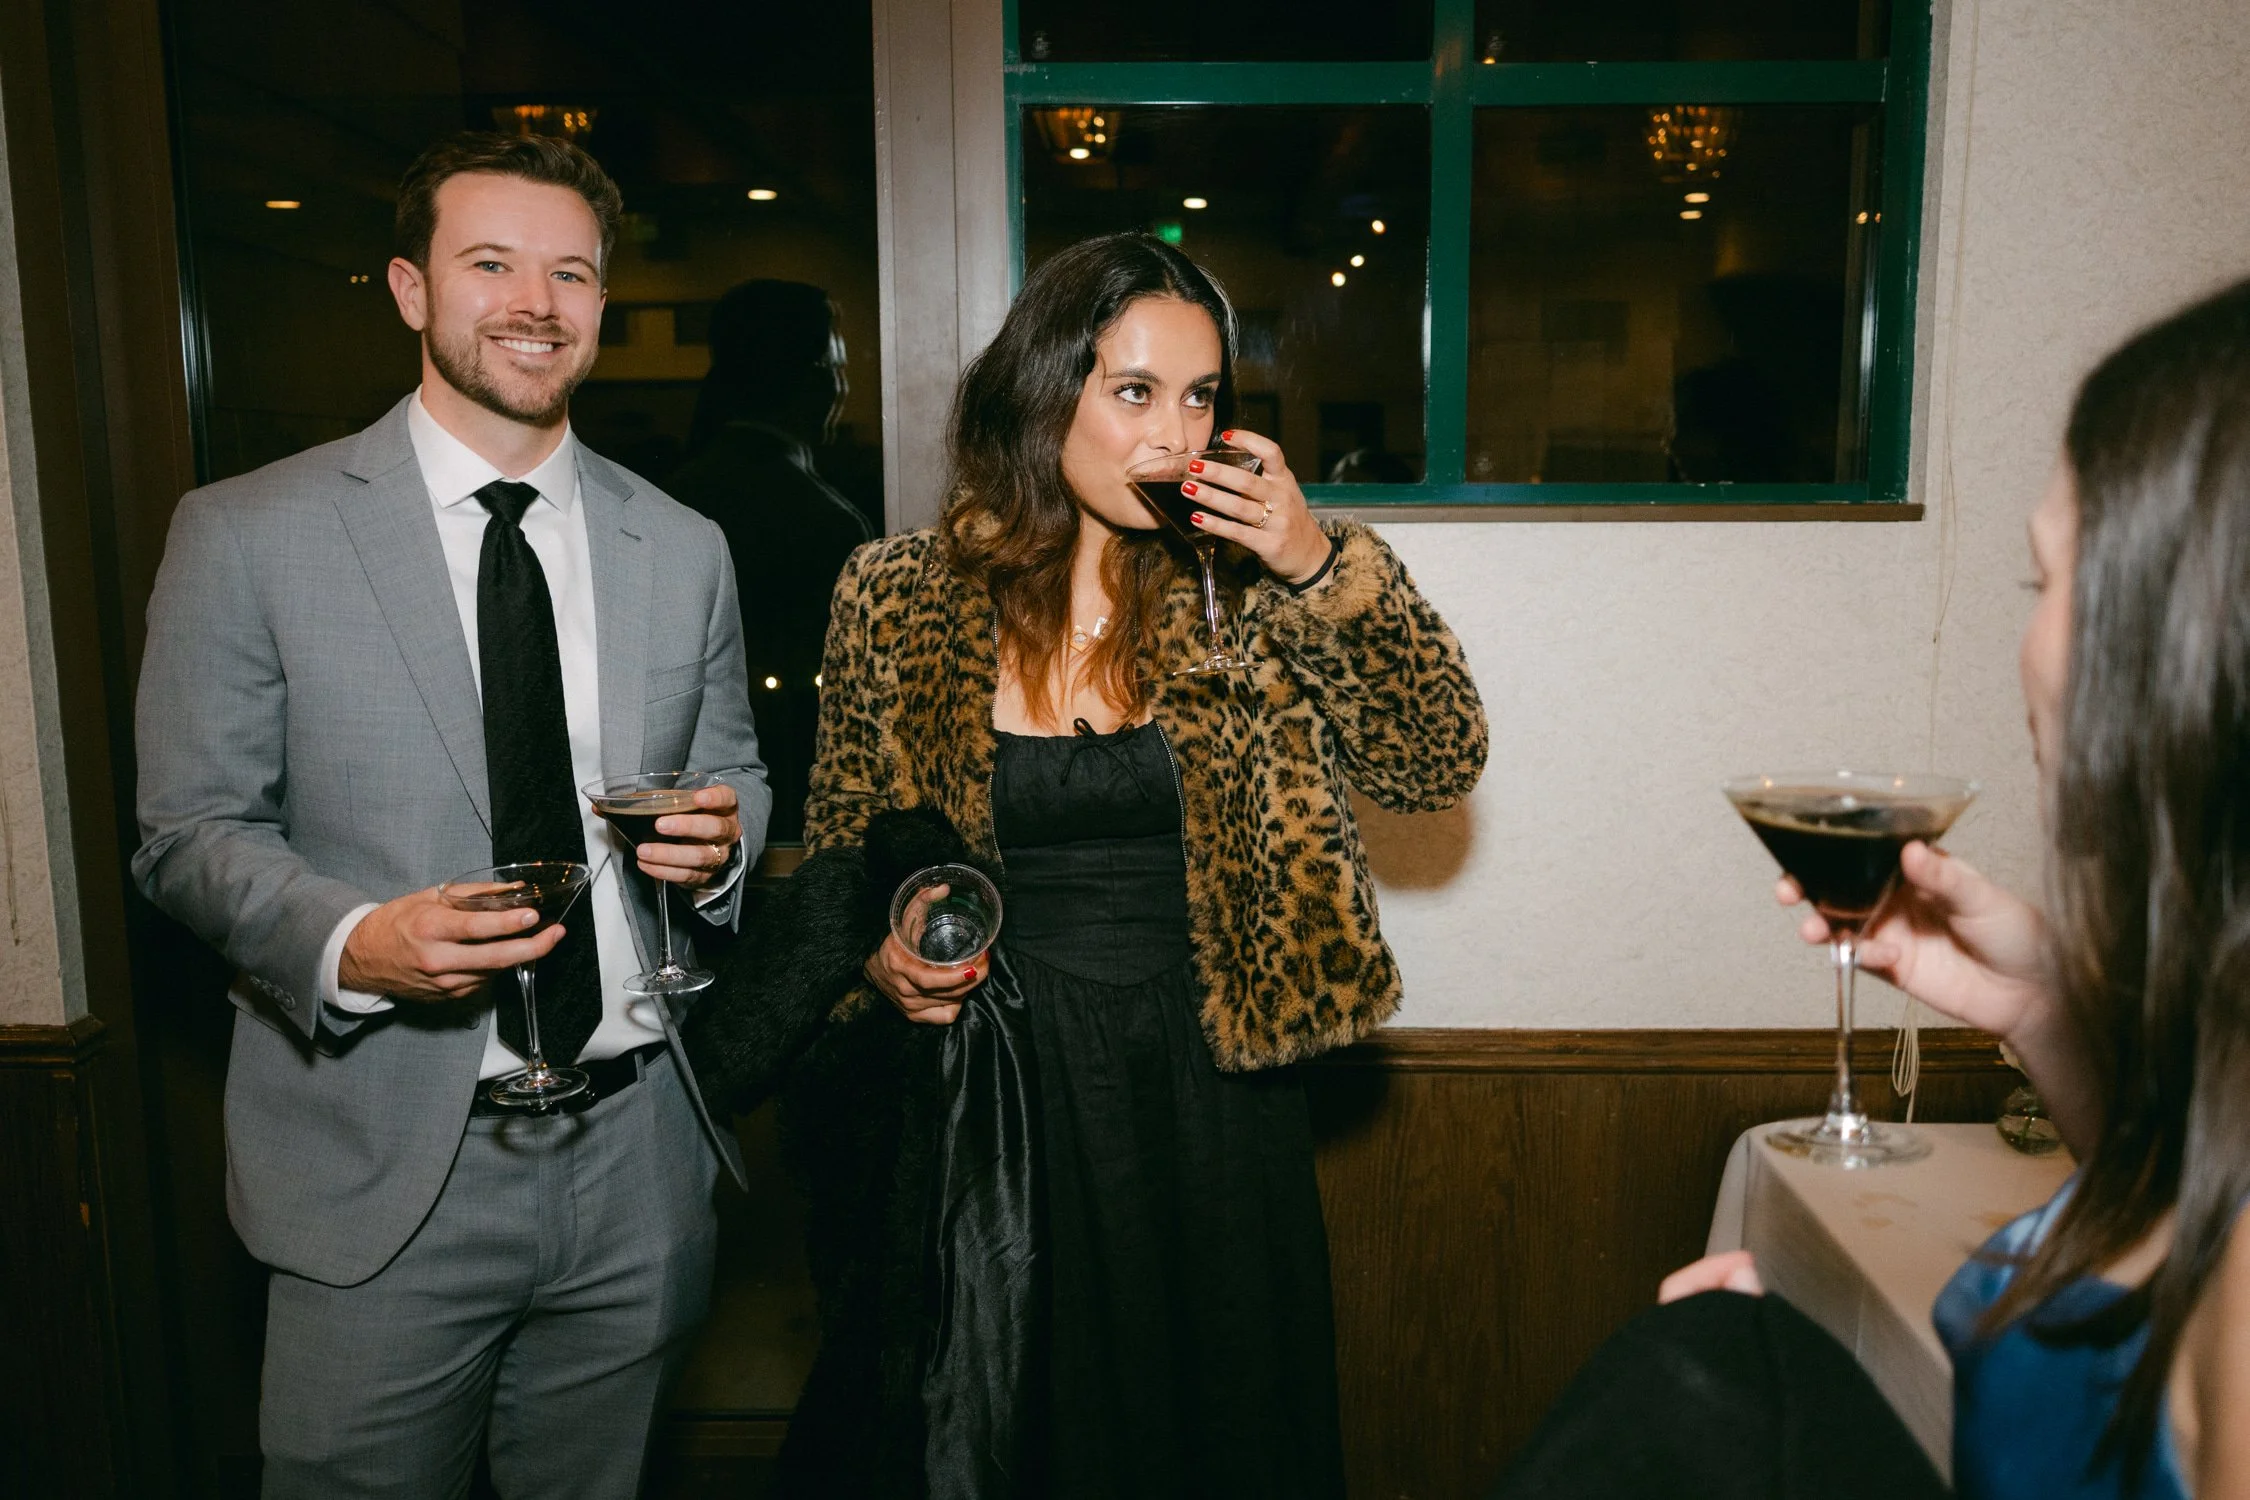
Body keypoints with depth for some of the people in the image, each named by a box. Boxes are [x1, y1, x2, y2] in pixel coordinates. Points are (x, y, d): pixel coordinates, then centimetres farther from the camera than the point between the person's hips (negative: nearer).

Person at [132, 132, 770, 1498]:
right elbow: (190, 832, -2)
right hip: (384, 1174, -2)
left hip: (639, 1163, 3)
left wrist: (721, 842, -9)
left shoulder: (685, 550, 5)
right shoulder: (247, 536, -5)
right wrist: (350, 941, -21)